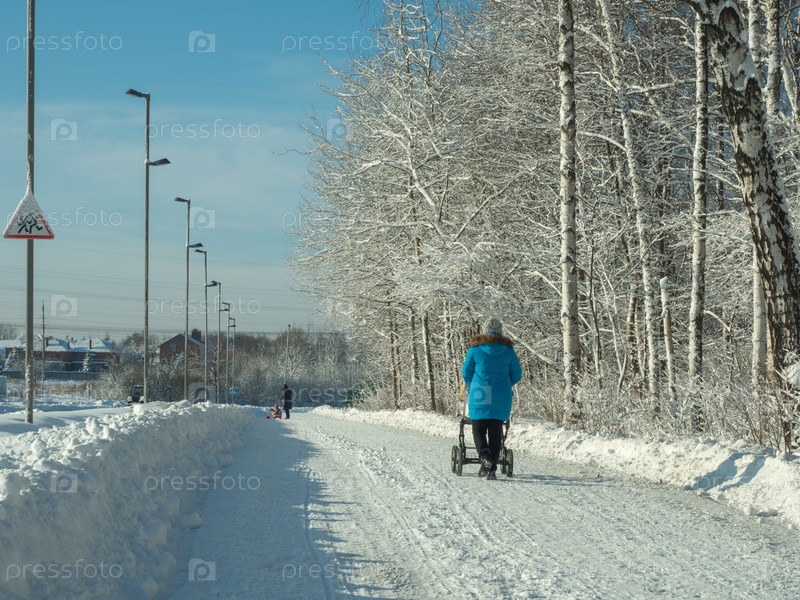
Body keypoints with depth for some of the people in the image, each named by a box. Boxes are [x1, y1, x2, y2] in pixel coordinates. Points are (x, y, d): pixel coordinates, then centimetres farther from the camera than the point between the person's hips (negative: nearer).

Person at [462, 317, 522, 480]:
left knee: (479, 430, 7)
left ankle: (485, 458, -17)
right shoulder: (508, 350, 3)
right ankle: (493, 468, 5)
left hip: (480, 395, -2)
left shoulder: (475, 349, -2)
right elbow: (517, 374, 9)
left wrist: (471, 388, 23)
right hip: (501, 399, 2)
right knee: (496, 432, 8)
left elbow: (466, 372, 5)